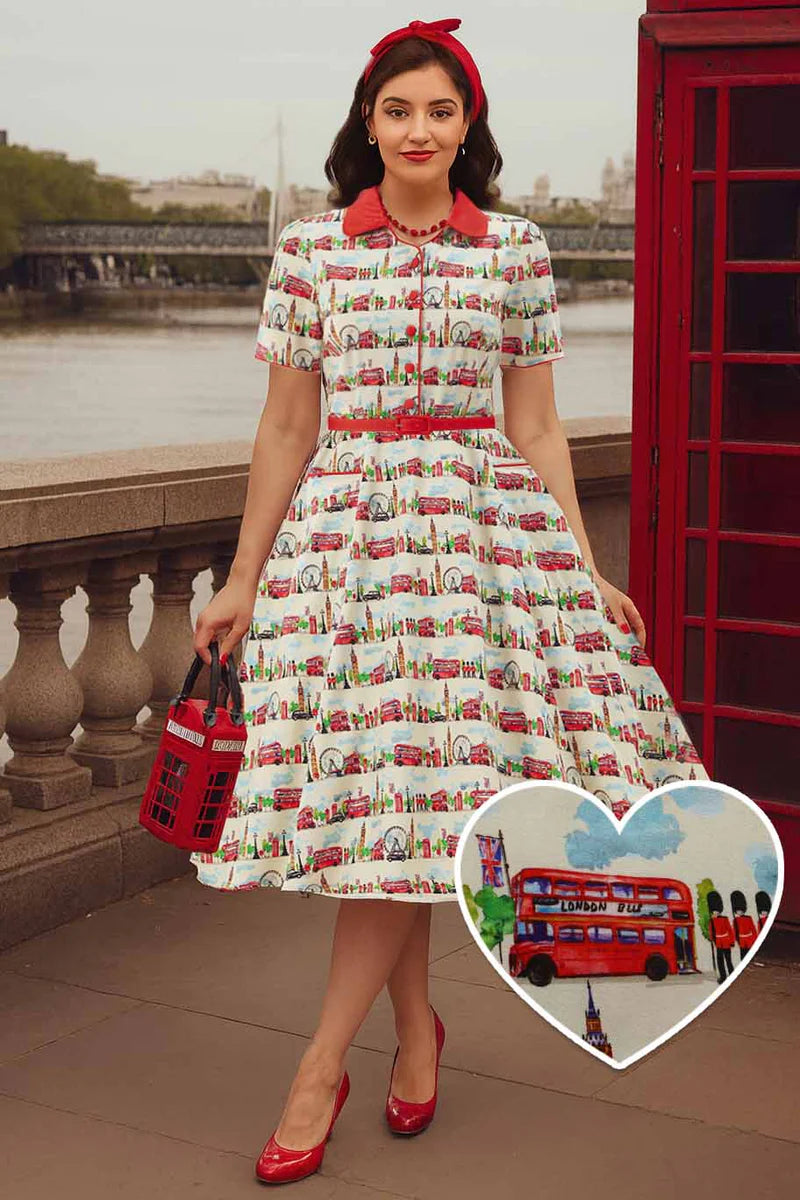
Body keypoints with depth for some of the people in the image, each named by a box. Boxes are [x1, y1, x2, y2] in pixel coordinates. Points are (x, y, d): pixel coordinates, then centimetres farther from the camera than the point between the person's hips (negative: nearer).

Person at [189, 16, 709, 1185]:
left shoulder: (517, 249, 5)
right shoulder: (310, 247, 4)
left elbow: (537, 427, 8)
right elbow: (286, 426, 7)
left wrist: (586, 572, 5)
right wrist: (243, 578, 6)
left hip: (483, 518, -1)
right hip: (343, 522, 1)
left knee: (415, 779, -7)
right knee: (371, 784, 2)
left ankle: (321, 1065, 1)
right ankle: (417, 1025, 23)